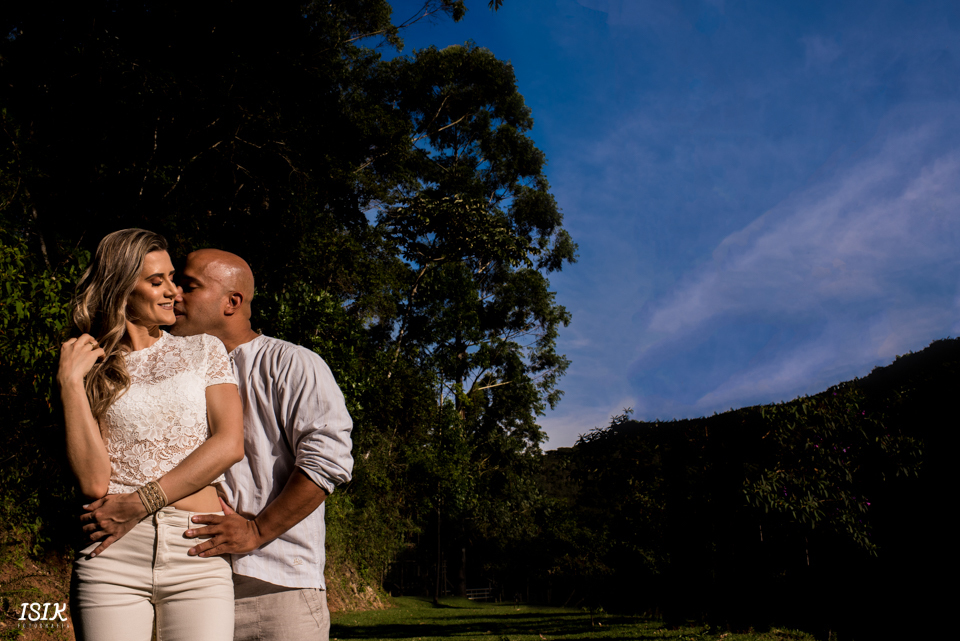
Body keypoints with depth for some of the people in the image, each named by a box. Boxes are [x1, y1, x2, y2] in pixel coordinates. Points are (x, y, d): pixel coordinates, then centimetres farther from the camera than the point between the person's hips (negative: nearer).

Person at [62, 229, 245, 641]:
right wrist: (70, 382, -3)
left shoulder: (203, 349, 13)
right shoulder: (94, 373, 11)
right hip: (113, 558, 0)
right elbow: (94, 481, -3)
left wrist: (140, 503, -7)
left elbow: (229, 444, -1)